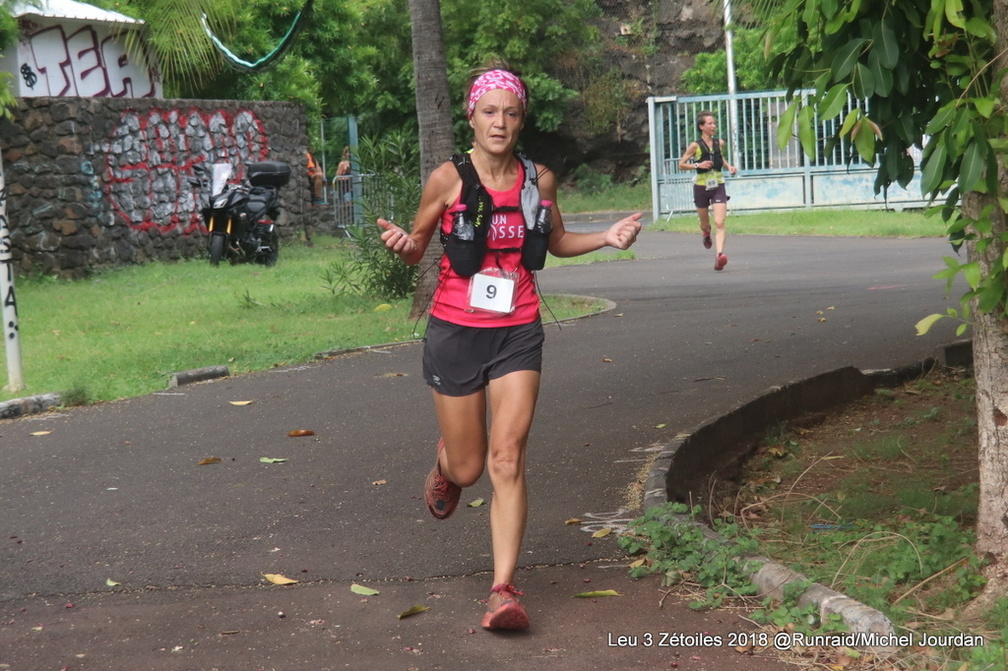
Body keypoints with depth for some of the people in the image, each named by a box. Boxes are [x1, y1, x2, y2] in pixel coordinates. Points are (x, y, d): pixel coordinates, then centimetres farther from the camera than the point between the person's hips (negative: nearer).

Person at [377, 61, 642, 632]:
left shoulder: (538, 179, 1)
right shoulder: (448, 179, -8)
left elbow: (556, 241, 18)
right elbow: (418, 246, 3)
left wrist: (606, 238, 1)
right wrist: (404, 245, -21)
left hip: (518, 333, 1)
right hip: (456, 331, -1)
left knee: (507, 460, -10)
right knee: (468, 467, 8)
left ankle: (504, 591, -9)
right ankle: (445, 469, 48)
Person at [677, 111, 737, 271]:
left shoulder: (720, 143, 4)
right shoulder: (695, 146, -8)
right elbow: (681, 164, -3)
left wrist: (728, 166, 8)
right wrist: (698, 165, -18)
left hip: (718, 187, 2)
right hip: (701, 187, -2)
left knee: (720, 223, -16)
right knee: (705, 224, 15)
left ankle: (719, 255, -26)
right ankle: (706, 235, 52)